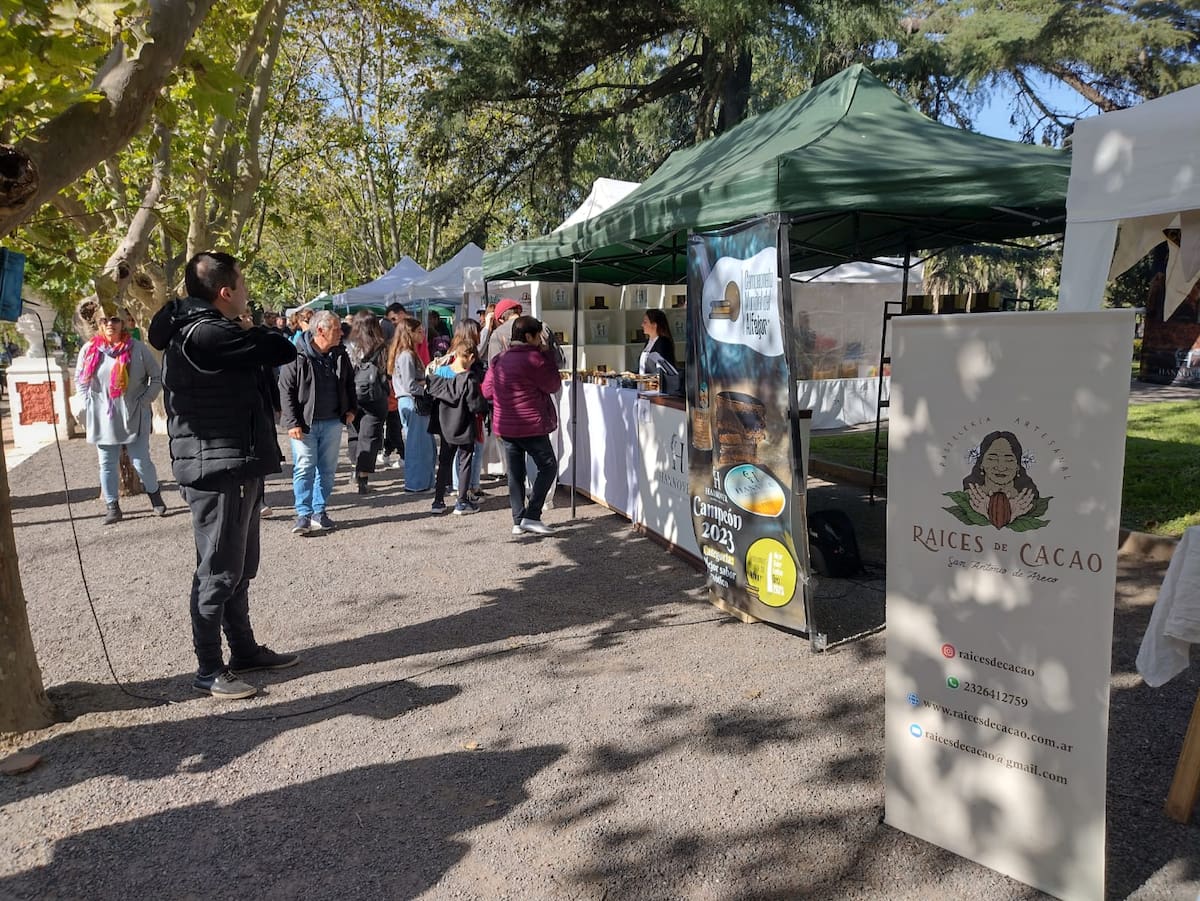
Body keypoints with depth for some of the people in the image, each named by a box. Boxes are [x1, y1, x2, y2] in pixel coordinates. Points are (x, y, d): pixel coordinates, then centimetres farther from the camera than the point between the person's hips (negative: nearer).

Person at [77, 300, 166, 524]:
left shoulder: (137, 349, -7)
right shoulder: (89, 350, 1)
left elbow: (158, 376, 0)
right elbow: (80, 379, 15)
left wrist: (145, 400, -5)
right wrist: (89, 403, 5)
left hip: (134, 418, -3)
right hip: (102, 419, 3)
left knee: (141, 462, 0)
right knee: (107, 464, 8)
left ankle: (155, 496, 23)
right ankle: (112, 506, 18)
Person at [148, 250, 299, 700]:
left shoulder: (206, 329, 14)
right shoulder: (205, 334, -21)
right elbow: (283, 351, -18)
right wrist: (252, 332, 0)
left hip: (239, 466, 10)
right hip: (218, 470, -10)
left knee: (241, 567, 17)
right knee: (218, 571, -1)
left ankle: (245, 649, 29)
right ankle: (209, 670, 10)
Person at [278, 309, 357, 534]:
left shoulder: (340, 355, 5)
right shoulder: (297, 356, -12)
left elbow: (349, 383, 21)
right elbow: (285, 390, -10)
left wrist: (351, 408, 10)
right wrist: (292, 422, -15)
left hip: (332, 422, 5)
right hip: (304, 423, -5)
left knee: (327, 469, 10)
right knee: (304, 468, -5)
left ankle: (319, 511, 20)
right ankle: (304, 515, 1)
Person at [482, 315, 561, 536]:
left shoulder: (499, 360, 9)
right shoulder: (533, 358, -14)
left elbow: (487, 390, 12)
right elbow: (554, 385, -7)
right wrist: (548, 353, -3)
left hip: (504, 425, 7)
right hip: (530, 425, -7)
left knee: (515, 473, 11)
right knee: (548, 466, 2)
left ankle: (518, 520, 13)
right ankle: (531, 516, -4)